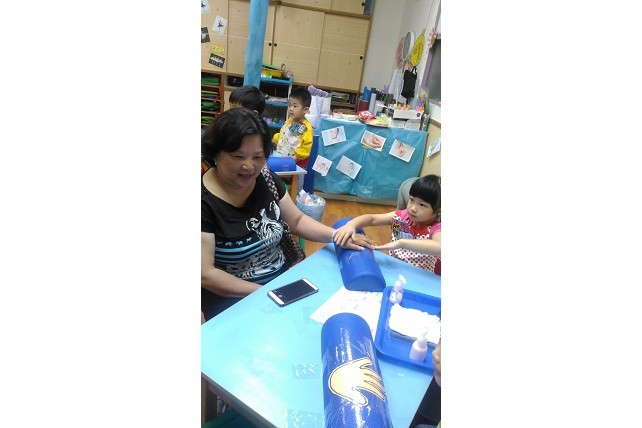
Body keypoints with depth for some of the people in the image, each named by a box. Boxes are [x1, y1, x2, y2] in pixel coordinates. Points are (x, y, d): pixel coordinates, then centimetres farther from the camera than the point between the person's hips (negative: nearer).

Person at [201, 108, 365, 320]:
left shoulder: (267, 180, -4)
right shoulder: (204, 201, -20)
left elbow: (297, 220, 7)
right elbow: (205, 274, -19)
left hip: (282, 279, 6)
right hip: (230, 297, -5)